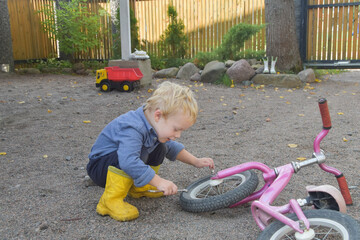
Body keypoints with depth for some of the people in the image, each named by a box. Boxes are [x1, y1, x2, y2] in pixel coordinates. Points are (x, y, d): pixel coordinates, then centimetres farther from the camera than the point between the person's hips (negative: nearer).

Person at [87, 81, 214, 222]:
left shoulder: (156, 125, -4)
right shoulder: (133, 128, -35)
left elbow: (171, 147, 13)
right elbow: (128, 162, -48)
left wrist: (196, 162, 7)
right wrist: (159, 181, -43)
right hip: (99, 166, -9)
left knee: (160, 149, 0)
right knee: (140, 152, -35)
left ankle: (138, 188, 13)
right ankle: (110, 200, -25)